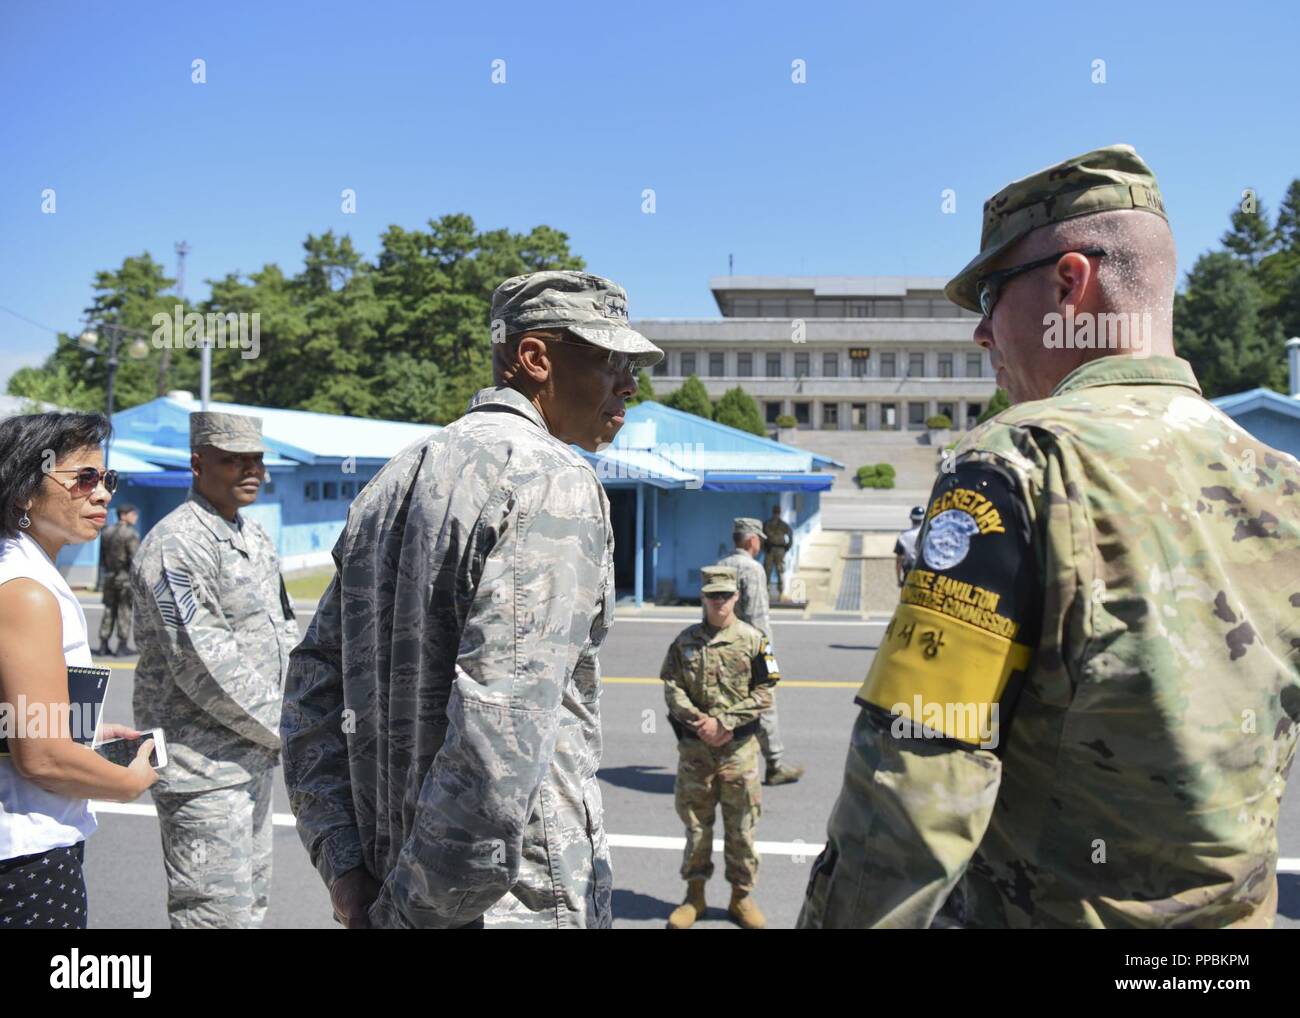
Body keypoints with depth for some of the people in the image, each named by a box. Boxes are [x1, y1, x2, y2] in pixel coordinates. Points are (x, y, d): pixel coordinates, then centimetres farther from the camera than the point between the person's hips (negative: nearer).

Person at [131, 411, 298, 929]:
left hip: (256, 757, 9)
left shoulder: (256, 537, 12)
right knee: (218, 911, -3)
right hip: (203, 766, -9)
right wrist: (285, 729, -15)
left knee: (252, 903, 19)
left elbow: (283, 630, 19)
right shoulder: (175, 545, -17)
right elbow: (204, 666, -23)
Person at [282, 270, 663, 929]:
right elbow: (502, 725, -27)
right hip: (518, 898, -7)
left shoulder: (393, 480, 10)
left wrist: (343, 867, 4)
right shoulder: (554, 482, -17)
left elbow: (315, 679, 9)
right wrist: (413, 908, -17)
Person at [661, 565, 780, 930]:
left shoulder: (753, 640, -3)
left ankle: (742, 895, 23)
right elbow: (673, 688, -1)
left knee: (741, 825, 7)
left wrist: (724, 722, -13)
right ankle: (694, 895, 25)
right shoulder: (685, 641, 3)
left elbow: (764, 694, -6)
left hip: (739, 747, -1)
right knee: (696, 822, 11)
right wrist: (698, 722, -15)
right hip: (694, 746, 1)